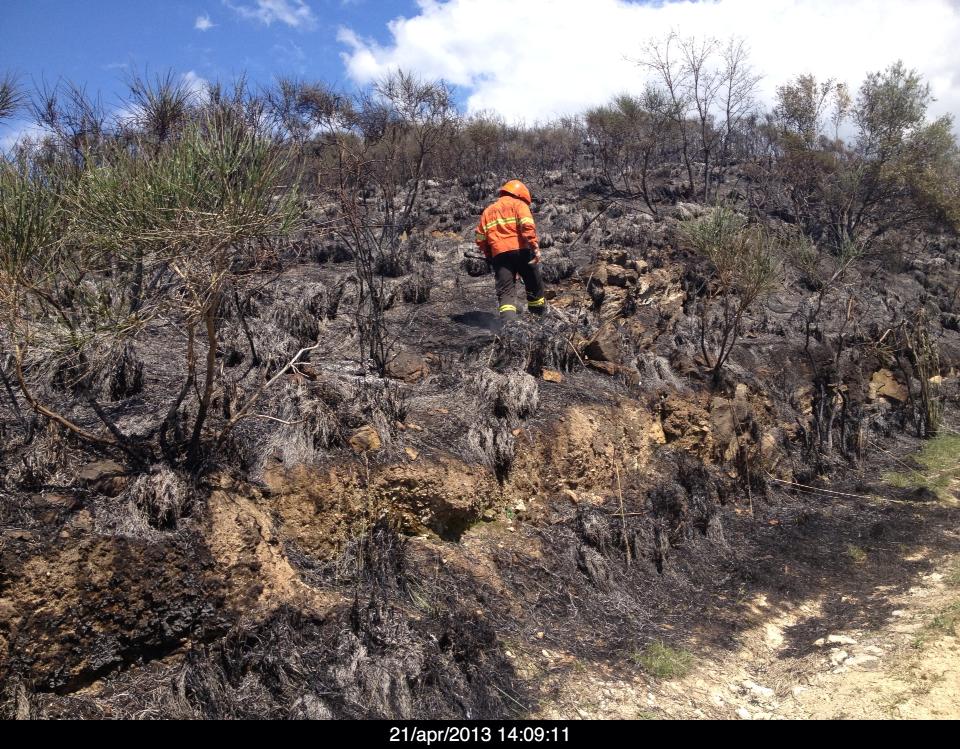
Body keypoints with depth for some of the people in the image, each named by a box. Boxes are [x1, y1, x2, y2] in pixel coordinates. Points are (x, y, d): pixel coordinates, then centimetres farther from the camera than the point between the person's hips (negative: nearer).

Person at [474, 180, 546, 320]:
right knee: (534, 283, 17)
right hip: (521, 250, -3)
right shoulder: (519, 204, 9)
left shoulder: (488, 210, 24)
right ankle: (540, 311, 30)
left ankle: (508, 320, -21)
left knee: (505, 290, -3)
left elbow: (480, 237, 17)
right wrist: (534, 246, -15)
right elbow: (527, 226, -11)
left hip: (499, 254, 3)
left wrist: (489, 256, 23)